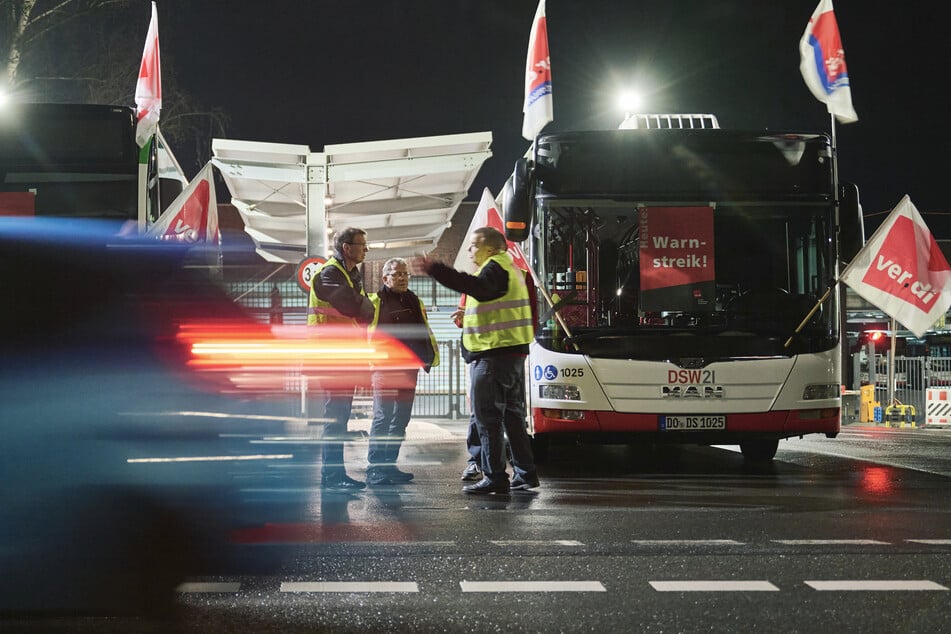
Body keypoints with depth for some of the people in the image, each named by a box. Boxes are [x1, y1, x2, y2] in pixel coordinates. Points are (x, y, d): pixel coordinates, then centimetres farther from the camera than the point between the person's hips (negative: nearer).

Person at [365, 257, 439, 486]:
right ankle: (374, 468, -8)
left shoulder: (415, 302, 17)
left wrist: (431, 356, 11)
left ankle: (389, 465, 18)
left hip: (409, 370, 7)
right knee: (382, 419, -10)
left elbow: (425, 332, 21)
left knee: (400, 420, 10)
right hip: (385, 370, -7)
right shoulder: (375, 302, -3)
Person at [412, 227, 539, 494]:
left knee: (487, 416, -7)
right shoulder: (508, 267, 23)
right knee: (512, 415, 15)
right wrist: (469, 317, 17)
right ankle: (525, 474, 17)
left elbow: (478, 287, -32)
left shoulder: (495, 266, -11)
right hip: (513, 352, 10)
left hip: (492, 355, -10)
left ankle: (494, 477, -7)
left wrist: (435, 270, -38)